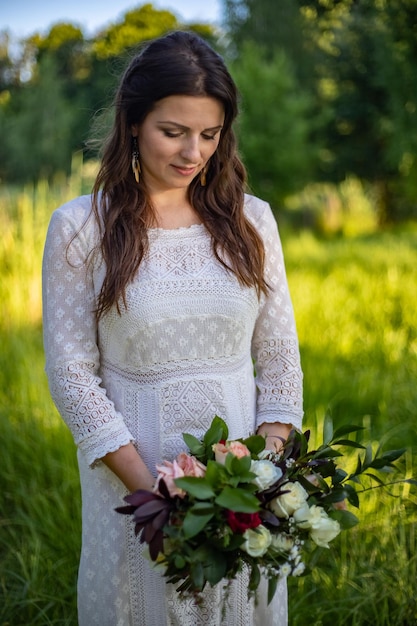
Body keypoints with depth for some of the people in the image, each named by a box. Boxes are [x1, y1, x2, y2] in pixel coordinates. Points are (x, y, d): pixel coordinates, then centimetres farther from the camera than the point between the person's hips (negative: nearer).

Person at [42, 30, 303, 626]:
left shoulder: (251, 220, 0)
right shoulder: (80, 228, -7)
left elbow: (280, 354, 3)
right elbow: (71, 372, -8)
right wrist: (153, 489, -15)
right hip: (134, 467, -2)